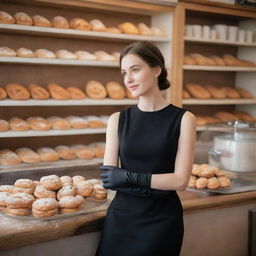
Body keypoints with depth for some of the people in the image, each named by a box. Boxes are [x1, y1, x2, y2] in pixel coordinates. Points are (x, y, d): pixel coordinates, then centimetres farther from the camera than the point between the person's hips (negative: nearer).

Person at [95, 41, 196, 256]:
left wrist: (130, 177, -16)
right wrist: (150, 188, -16)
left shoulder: (183, 119, -7)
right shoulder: (118, 119, -1)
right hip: (121, 214, 2)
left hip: (162, 218, -2)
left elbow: (180, 180, -11)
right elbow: (108, 177, -3)